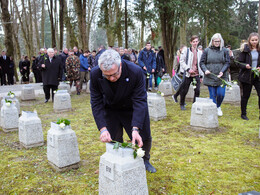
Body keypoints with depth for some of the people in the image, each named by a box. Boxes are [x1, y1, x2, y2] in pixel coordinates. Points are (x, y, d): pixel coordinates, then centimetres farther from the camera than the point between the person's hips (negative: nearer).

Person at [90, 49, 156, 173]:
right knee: (114, 140, 2)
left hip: (132, 109, 0)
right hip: (110, 110, 1)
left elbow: (140, 101, -31)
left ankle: (144, 160, 37)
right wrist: (102, 128, -31)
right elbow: (96, 103, -21)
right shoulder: (95, 74, -27)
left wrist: (135, 129, -40)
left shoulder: (136, 72, -34)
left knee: (144, 137, 8)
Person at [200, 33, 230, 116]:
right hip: (210, 77, 0)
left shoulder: (224, 50, 3)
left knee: (221, 94, -1)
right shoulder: (207, 50, 2)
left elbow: (227, 63, 2)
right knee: (212, 95, 3)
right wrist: (205, 70, -14)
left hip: (221, 77, 1)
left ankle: (218, 107, 29)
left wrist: (222, 71, -14)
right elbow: (202, 62, 4)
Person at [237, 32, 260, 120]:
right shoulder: (245, 50, -3)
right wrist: (245, 65, -23)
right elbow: (239, 63, -4)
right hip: (247, 76, -3)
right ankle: (243, 114, 22)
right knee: (245, 96, 7)